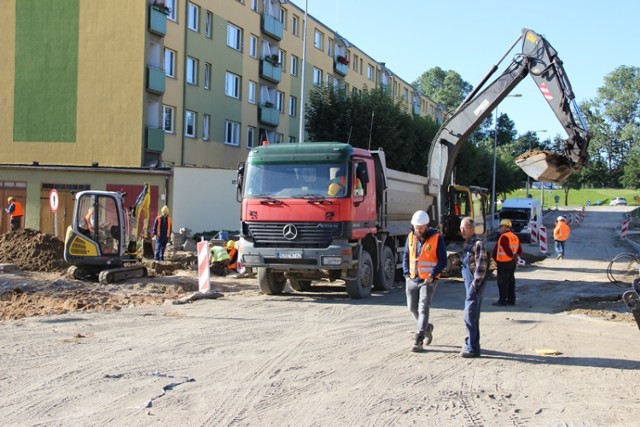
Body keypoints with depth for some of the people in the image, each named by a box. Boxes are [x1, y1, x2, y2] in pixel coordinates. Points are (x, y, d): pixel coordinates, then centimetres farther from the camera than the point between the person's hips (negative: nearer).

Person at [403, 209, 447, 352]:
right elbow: (406, 256, 14)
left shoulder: (437, 238, -9)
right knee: (412, 307, 13)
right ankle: (427, 327, 38)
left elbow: (443, 261, -7)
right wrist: (407, 274, 3)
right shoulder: (411, 237, 4)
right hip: (412, 279, 5)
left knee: (423, 308, -11)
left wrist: (432, 276, -16)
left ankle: (418, 341, -11)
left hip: (428, 280, -5)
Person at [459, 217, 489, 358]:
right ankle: (472, 345, 24)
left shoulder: (478, 244, -16)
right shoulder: (467, 243, 14)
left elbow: (481, 267, -20)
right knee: (473, 316, 16)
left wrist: (475, 285, -19)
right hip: (468, 282, 10)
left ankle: (472, 348, -6)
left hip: (475, 284, -10)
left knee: (470, 316, -10)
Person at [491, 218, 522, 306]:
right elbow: (520, 250, 13)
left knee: (502, 282, -3)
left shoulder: (504, 237, -17)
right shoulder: (515, 237, 12)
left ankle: (502, 300, -1)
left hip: (503, 263, -9)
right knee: (511, 281, 13)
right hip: (512, 263, 9)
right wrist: (516, 256, 3)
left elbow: (507, 250, -23)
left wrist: (512, 256, -10)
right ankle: (511, 300, 17)